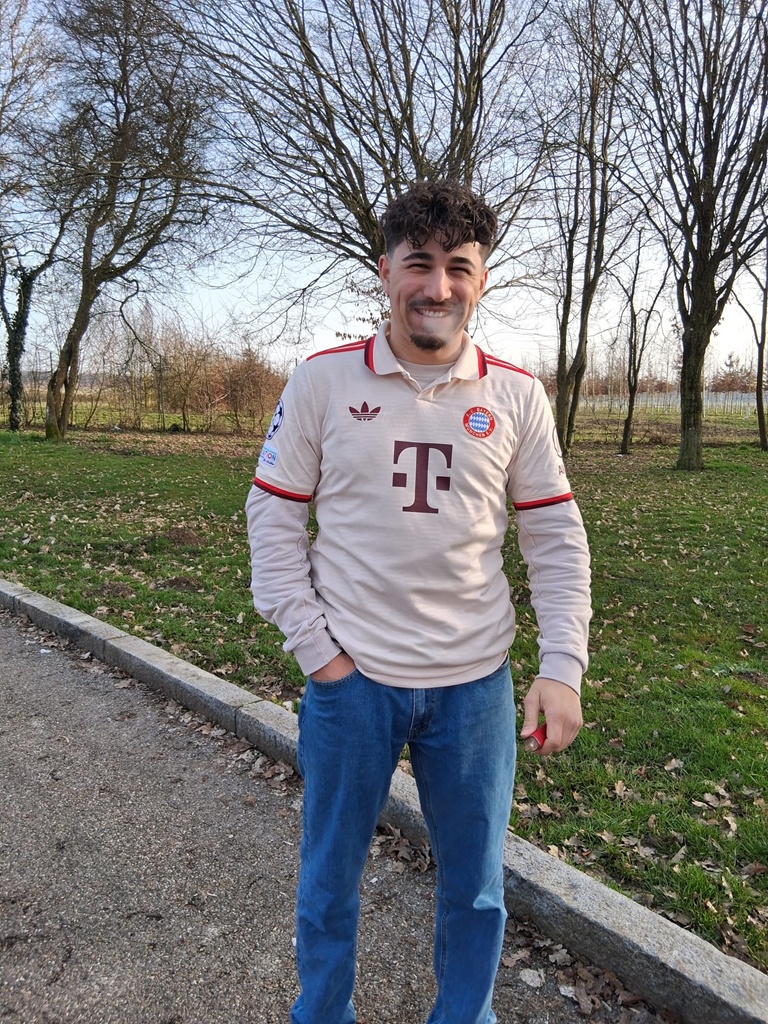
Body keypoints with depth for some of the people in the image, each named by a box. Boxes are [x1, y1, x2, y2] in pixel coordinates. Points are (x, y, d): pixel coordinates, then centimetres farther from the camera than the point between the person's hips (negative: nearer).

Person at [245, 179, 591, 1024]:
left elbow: (556, 541, 2)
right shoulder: (322, 381, -5)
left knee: (475, 887, 19)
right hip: (351, 678, -1)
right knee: (328, 880, 18)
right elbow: (272, 521, -1)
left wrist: (561, 668, -6)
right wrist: (316, 650, -7)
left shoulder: (516, 396, -1)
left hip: (476, 684, 2)